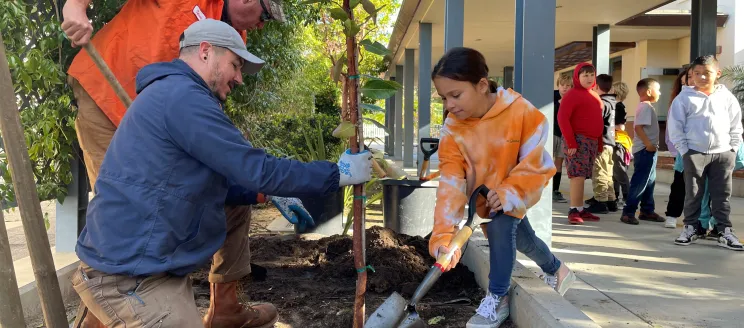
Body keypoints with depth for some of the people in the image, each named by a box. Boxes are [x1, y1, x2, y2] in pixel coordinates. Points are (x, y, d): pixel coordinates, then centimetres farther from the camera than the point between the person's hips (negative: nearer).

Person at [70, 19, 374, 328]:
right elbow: (256, 170, -20)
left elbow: (223, 178, 21)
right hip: (128, 276, -10)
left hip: (134, 258, 11)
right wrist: (338, 173, -10)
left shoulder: (170, 92, 16)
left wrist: (270, 195, 12)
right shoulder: (183, 95, -18)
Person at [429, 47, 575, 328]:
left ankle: (497, 299, -11)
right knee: (521, 239, 17)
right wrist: (444, 235, -43)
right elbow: (451, 181, -33)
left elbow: (534, 163, -26)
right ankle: (557, 272, 48)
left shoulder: (521, 112, -34)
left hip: (519, 188, -4)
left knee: (500, 226, -28)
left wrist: (508, 193, -38)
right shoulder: (452, 129, -26)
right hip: (485, 194, 4)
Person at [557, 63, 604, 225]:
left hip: (592, 141, 7)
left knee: (583, 176, 10)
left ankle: (581, 209, 16)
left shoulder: (594, 96, 17)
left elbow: (597, 120, 20)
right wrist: (571, 142, -18)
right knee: (578, 175, -11)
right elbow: (562, 118, -14)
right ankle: (573, 211, -7)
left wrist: (599, 143, 13)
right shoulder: (573, 94, -6)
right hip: (578, 140, -7)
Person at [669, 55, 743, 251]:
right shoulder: (684, 98, -2)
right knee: (693, 194, 5)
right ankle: (692, 227, 16)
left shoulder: (727, 97, 5)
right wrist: (684, 151, -7)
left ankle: (725, 231, 11)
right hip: (695, 154, -2)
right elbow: (675, 127, -3)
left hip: (723, 154, 2)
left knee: (722, 195, 6)